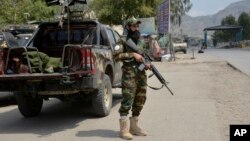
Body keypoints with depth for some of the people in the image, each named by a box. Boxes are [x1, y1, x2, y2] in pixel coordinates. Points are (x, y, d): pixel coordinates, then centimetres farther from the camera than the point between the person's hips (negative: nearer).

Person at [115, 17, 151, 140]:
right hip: (129, 74, -7)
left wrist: (147, 64, 3)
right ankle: (124, 129, -5)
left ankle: (134, 126, 19)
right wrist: (133, 54, -18)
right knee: (127, 101, -10)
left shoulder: (140, 41, 18)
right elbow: (117, 55, -15)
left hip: (141, 74, 7)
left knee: (140, 101, 9)